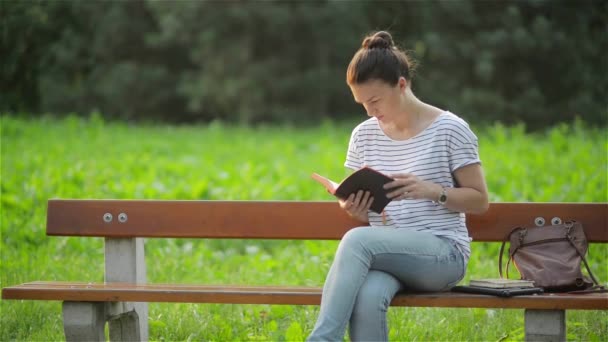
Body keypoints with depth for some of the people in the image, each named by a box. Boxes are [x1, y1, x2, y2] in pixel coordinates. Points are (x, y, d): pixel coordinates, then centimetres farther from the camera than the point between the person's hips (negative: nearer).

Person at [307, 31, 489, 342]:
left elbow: (480, 200, 0)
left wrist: (432, 190, -18)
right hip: (384, 254, 4)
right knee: (367, 298, -36)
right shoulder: (364, 135, 12)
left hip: (443, 253, -4)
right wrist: (353, 207, -6)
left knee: (357, 239, -35)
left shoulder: (449, 129, -2)